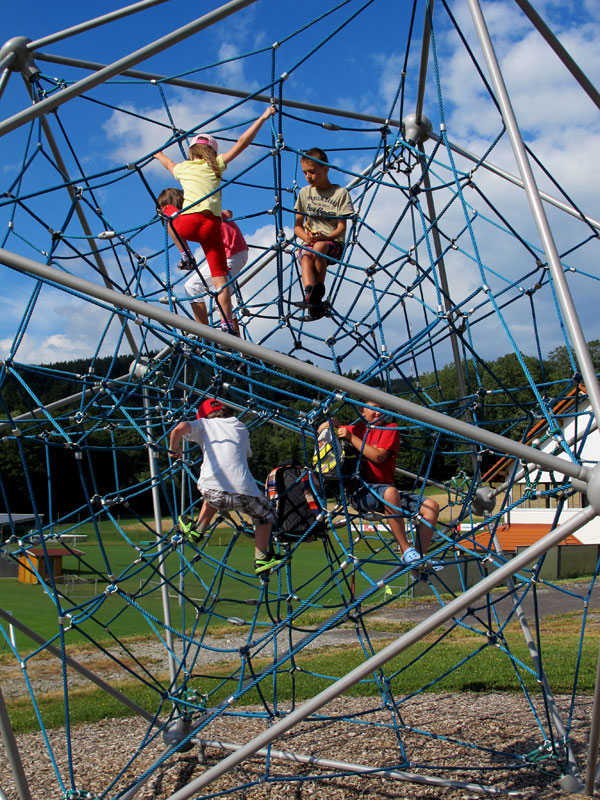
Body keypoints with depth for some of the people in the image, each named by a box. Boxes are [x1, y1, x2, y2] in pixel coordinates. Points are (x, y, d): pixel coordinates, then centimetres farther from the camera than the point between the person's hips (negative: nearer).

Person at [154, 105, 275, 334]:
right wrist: (263, 117, 18)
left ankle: (185, 256, 23)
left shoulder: (183, 167, 22)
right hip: (212, 225, 0)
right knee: (220, 276, 0)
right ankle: (227, 323, -9)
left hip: (188, 222, 1)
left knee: (171, 223, 37)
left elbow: (169, 165, 47)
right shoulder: (215, 165, 16)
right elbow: (242, 143, 14)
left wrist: (159, 155, 70)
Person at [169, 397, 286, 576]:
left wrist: (174, 449, 17)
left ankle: (197, 531, 42)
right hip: (243, 490, 0)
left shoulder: (204, 424, 18)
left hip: (211, 489, 0)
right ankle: (262, 560, 25)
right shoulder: (240, 427, 27)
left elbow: (179, 429, -1)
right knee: (265, 514, 28)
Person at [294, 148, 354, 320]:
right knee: (306, 257, -33)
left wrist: (324, 237, -25)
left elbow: (341, 228, -4)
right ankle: (309, 295, -53)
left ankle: (318, 291, -28)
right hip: (309, 242, 3)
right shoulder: (304, 192, 13)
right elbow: (298, 225, 13)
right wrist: (306, 237, -11)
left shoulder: (340, 193, 1)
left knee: (319, 247, -38)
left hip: (333, 243, -3)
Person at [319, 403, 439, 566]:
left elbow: (378, 456, -11)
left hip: (385, 491, 2)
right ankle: (406, 550, -32)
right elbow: (322, 430, 25)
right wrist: (331, 423, 2)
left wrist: (351, 437, -11)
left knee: (431, 506, -19)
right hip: (360, 492, -2)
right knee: (390, 492, -38)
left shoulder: (390, 429, 6)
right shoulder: (358, 429, 14)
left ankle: (420, 557, -17)